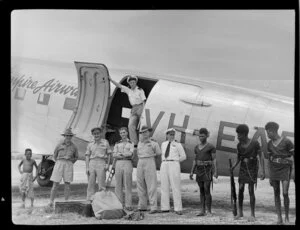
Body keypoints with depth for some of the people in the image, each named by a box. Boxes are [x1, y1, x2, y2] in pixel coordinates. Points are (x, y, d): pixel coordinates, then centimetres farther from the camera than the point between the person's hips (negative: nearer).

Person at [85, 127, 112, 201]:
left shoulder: (105, 142, 12)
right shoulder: (90, 145, 16)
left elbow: (109, 154, 10)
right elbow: (87, 156, 11)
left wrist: (107, 164, -3)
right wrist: (87, 167, 0)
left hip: (101, 164, -2)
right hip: (92, 164, 2)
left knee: (101, 184, -8)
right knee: (91, 183, -2)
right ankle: (90, 200, 0)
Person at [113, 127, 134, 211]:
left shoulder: (131, 143, 8)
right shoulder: (117, 144, 18)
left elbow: (130, 153, -8)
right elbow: (114, 155, 5)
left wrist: (119, 153, -6)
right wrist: (125, 155, -9)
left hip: (127, 164, -3)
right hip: (118, 163, 3)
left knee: (128, 185, -5)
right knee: (118, 184, 0)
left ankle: (128, 205, -6)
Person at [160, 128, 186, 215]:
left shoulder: (178, 145, 3)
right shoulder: (163, 144, 16)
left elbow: (184, 156, 8)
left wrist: (175, 161, 6)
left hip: (174, 166, -5)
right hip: (164, 166, 5)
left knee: (175, 187, -7)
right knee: (164, 187, 3)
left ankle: (178, 209, -7)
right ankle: (165, 208, 8)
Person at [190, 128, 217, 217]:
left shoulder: (211, 146, -5)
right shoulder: (197, 147, 13)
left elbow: (214, 159, -7)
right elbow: (195, 160, 14)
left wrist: (215, 172, -15)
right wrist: (192, 172, 8)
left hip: (207, 169, -5)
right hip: (199, 169, 5)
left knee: (207, 190, -11)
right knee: (201, 190, 5)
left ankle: (209, 211, -3)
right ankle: (202, 211, 8)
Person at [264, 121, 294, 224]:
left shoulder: (287, 141, -12)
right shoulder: (269, 144, 5)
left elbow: (293, 157, -8)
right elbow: (270, 159, 11)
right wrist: (270, 176, 10)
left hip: (285, 170, -4)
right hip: (274, 170, 4)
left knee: (285, 193, -13)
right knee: (276, 194, 2)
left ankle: (287, 216, 7)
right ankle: (279, 218, 7)